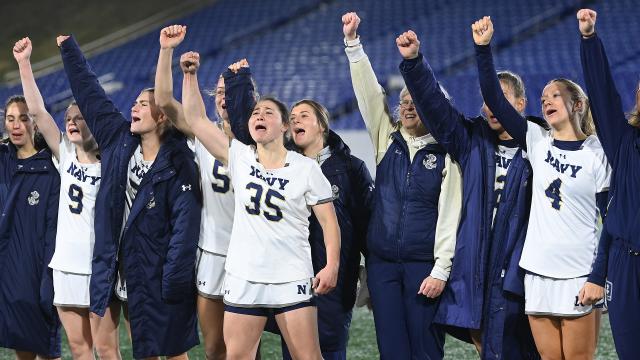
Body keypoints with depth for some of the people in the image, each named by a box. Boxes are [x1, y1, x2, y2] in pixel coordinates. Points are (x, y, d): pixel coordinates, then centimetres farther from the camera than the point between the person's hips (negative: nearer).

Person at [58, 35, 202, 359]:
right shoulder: (118, 141, 5)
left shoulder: (178, 164, -11)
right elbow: (89, 93, 12)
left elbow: (185, 225, -16)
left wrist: (174, 282, -21)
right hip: (123, 276, 6)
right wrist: (68, 48, 17)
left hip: (158, 279, -6)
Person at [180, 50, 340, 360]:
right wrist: (190, 75, -4)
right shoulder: (239, 158, 5)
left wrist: (332, 266, -12)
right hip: (243, 279, 3)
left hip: (292, 281, -3)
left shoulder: (305, 168, -1)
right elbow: (196, 119, 3)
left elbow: (328, 221, -1)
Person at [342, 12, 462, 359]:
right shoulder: (387, 140, 9)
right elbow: (368, 92, 1)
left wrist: (441, 270, -10)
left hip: (424, 265, -3)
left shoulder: (446, 157, -2)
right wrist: (352, 42, -9)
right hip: (382, 263, 4)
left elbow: (449, 216, -4)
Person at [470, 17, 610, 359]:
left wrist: (599, 277, -9)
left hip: (580, 275, -4)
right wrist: (483, 49, -8)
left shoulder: (597, 152, -1)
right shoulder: (538, 142, 9)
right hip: (539, 272, 4)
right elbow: (495, 100, 3)